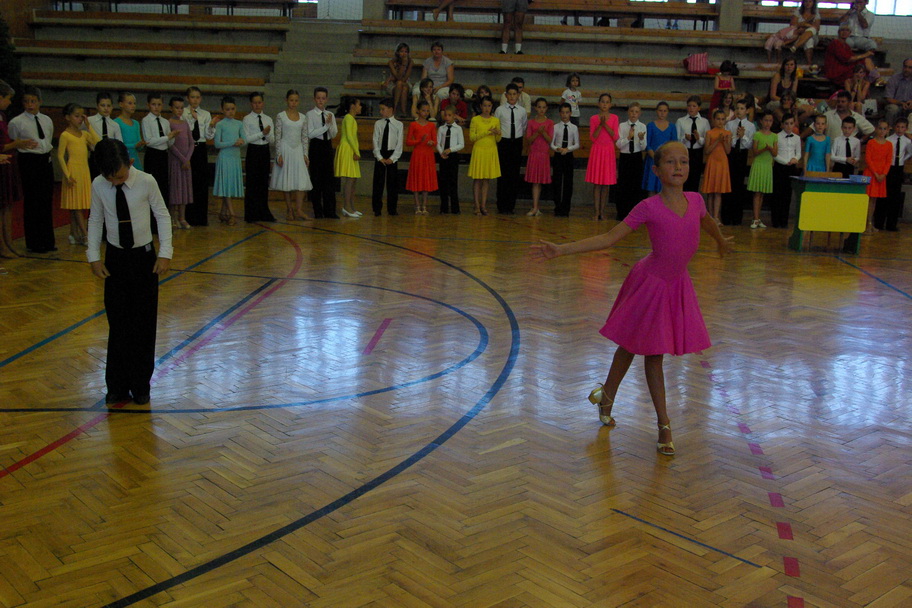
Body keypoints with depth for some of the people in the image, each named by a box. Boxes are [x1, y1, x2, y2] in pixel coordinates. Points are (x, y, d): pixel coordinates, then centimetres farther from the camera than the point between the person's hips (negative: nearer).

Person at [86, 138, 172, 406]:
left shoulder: (146, 182, -15)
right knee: (118, 323, 7)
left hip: (144, 257, -1)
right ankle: (117, 386, 21)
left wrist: (165, 253, -9)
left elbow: (162, 215, -5)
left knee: (144, 322, 5)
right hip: (115, 258, 2)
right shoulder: (98, 186, -8)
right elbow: (95, 220, 4)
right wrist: (94, 257, 1)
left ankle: (140, 384, 19)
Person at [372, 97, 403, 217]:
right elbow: (375, 142, 1)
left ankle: (392, 209, 11)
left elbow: (399, 144, -2)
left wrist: (392, 158, -12)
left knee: (393, 183, 3)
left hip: (392, 155, -1)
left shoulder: (398, 125, 2)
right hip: (379, 155, 1)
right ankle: (377, 209, 8)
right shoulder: (378, 124, 5)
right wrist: (380, 157, -9)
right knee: (378, 182, 1)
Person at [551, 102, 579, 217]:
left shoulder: (574, 128, 5)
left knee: (568, 182, 1)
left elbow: (577, 144, 3)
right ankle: (558, 208, 4)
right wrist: (557, 149, -19)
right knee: (557, 182, -2)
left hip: (569, 155, 1)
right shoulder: (556, 127, 3)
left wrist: (568, 149, -14)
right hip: (557, 156, -1)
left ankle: (565, 209, 8)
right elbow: (551, 143, 1)